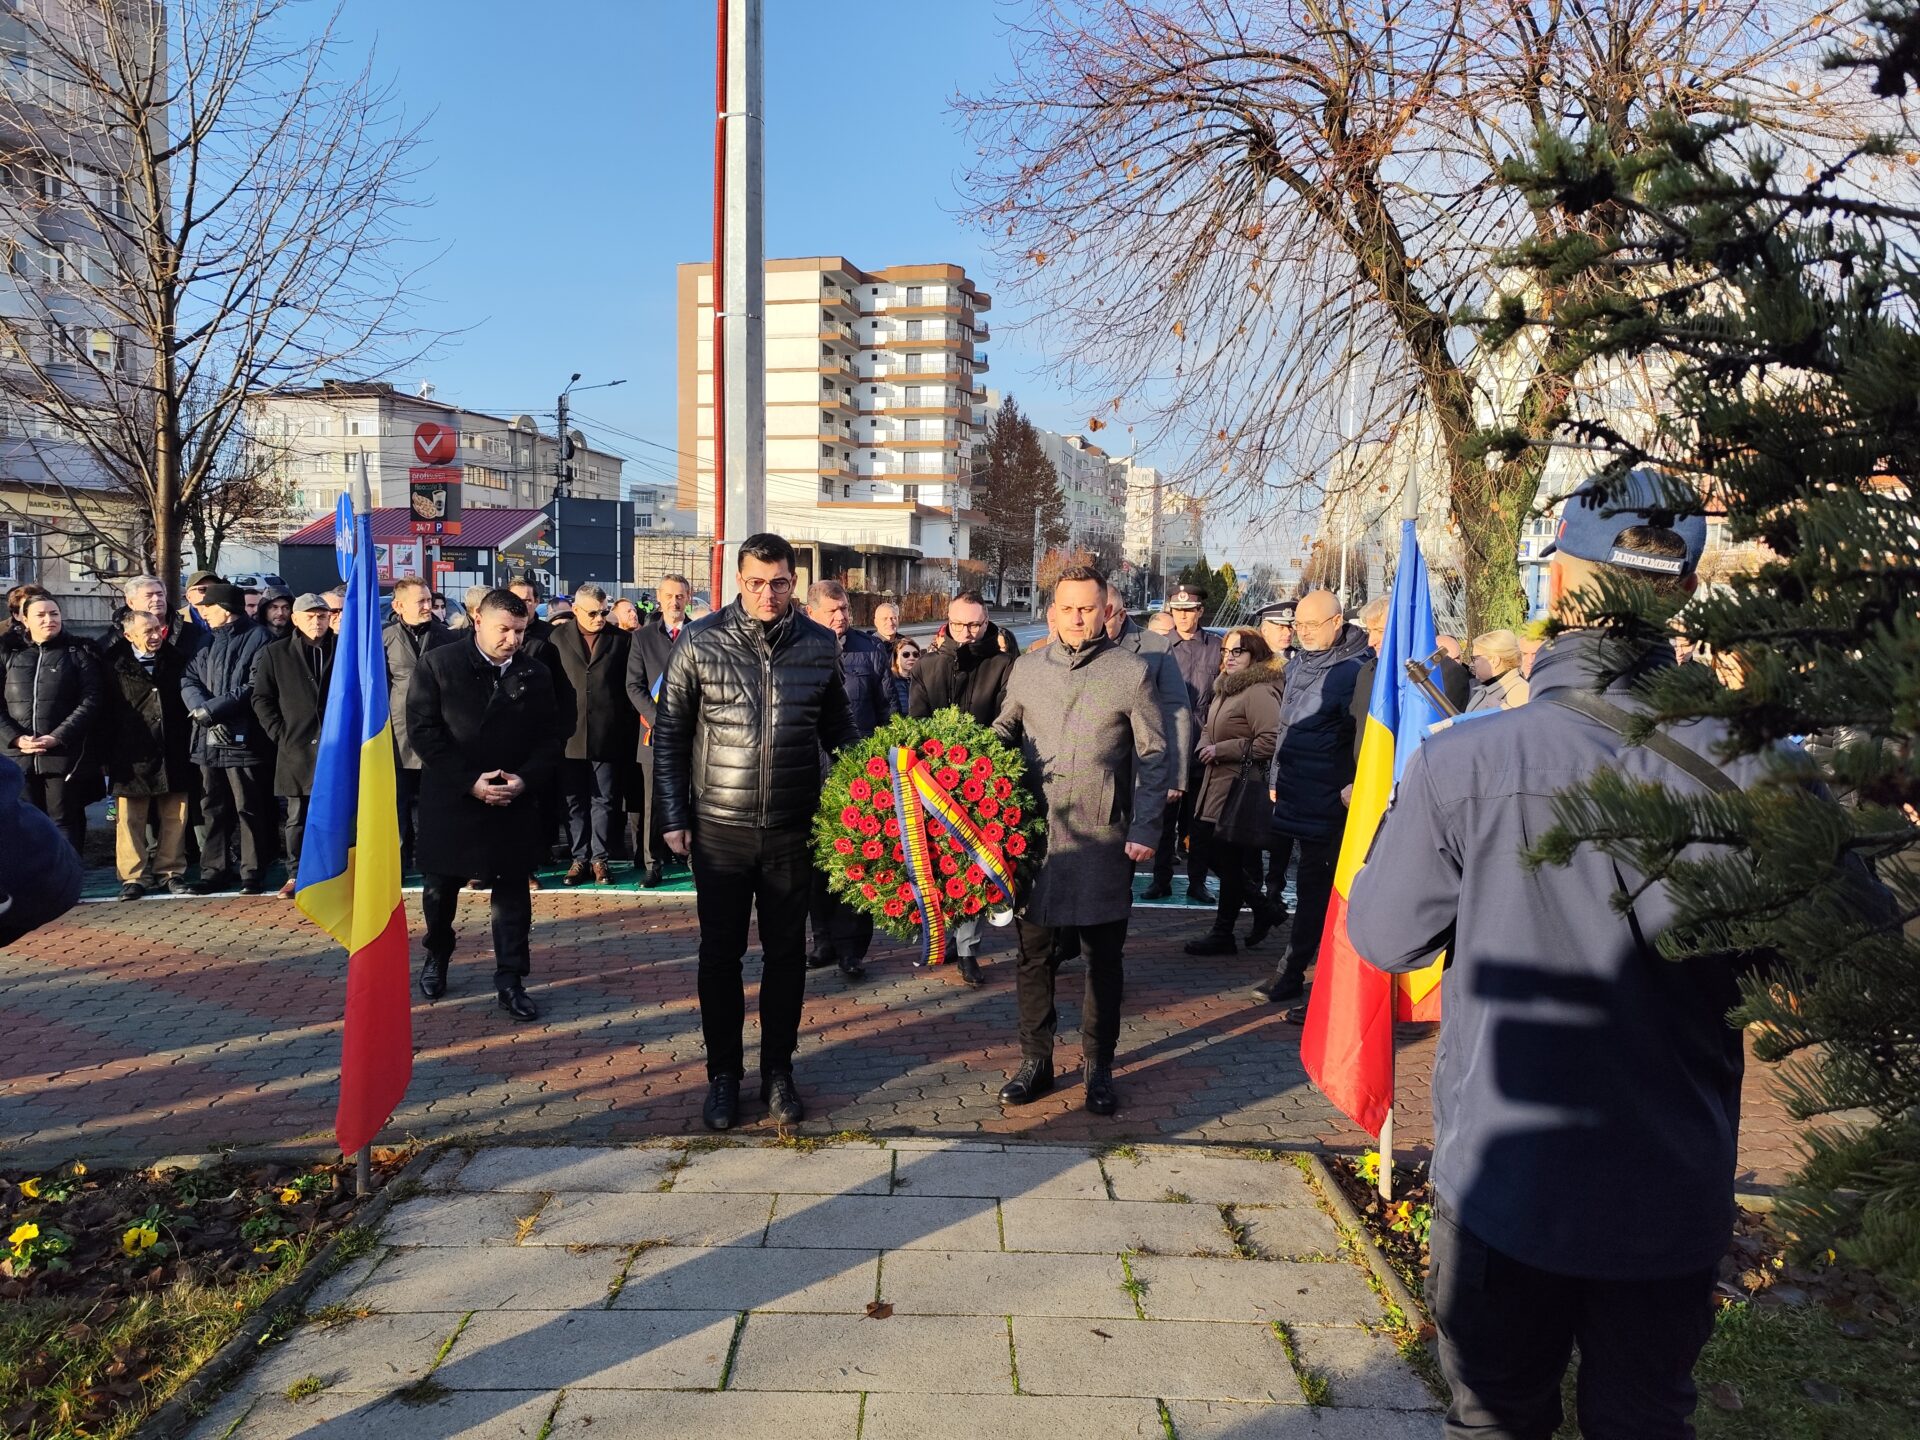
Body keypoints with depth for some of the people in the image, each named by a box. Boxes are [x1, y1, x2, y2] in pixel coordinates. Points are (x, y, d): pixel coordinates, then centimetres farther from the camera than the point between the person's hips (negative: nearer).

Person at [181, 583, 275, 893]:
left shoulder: (256, 637, -3)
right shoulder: (206, 640, 19)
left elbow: (254, 687, -12)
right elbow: (189, 680, 9)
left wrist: (213, 708, -13)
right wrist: (200, 708, -10)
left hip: (242, 738, -7)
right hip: (209, 739, 7)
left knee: (249, 808, -2)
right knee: (213, 808, 11)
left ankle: (253, 871, 4)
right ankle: (215, 870, 18)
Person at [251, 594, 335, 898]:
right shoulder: (275, 653, 8)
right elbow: (261, 699, 9)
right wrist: (280, 733, 0)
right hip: (296, 748, 1)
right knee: (297, 818, 6)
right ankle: (295, 874, 14)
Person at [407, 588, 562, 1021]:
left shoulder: (534, 674, 2)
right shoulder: (437, 664, -5)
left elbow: (548, 738, 3)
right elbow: (423, 730, -10)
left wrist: (525, 779, -15)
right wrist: (469, 781, -17)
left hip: (515, 804, 1)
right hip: (450, 800, -1)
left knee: (512, 892, 2)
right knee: (440, 886, 14)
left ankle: (510, 979, 10)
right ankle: (437, 955, 40)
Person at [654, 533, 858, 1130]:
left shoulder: (820, 644, -1)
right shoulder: (700, 642, -5)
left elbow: (839, 730, 9)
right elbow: (669, 735, 0)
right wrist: (674, 818, -2)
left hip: (793, 830, 1)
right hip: (719, 829, -1)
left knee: (786, 952, 11)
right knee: (720, 953, 10)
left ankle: (778, 1069, 28)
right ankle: (723, 1072, 26)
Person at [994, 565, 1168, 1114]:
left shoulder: (1131, 673, 0)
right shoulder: (1026, 669, 7)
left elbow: (1154, 757, 1)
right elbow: (1001, 738, 12)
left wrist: (1144, 828, -7)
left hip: (1104, 838, -2)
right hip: (1035, 834, 2)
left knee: (1103, 958, 8)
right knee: (1034, 953, 9)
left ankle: (1098, 1068, 22)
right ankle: (1035, 1061, 24)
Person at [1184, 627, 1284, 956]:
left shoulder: (1260, 692, -15)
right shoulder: (1226, 688, 15)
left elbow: (1270, 741, -22)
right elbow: (1208, 728, 25)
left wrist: (1222, 750, -17)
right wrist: (1205, 746, 2)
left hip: (1244, 789, -10)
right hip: (1218, 784, 10)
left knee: (1231, 862, -2)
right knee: (1207, 843, 12)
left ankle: (1223, 934, 11)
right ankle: (1262, 910, 27)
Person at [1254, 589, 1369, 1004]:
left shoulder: (1351, 671, -13)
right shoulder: (1297, 664, 12)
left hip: (1324, 803, -8)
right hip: (1288, 796, 8)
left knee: (1313, 889, 0)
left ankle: (1291, 973, 7)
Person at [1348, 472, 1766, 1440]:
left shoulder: (1462, 762, -20)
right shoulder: (1742, 769, -15)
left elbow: (1384, 938, -7)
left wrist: (1405, 813, 7)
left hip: (1506, 1178, -1)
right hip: (1676, 1191, 2)